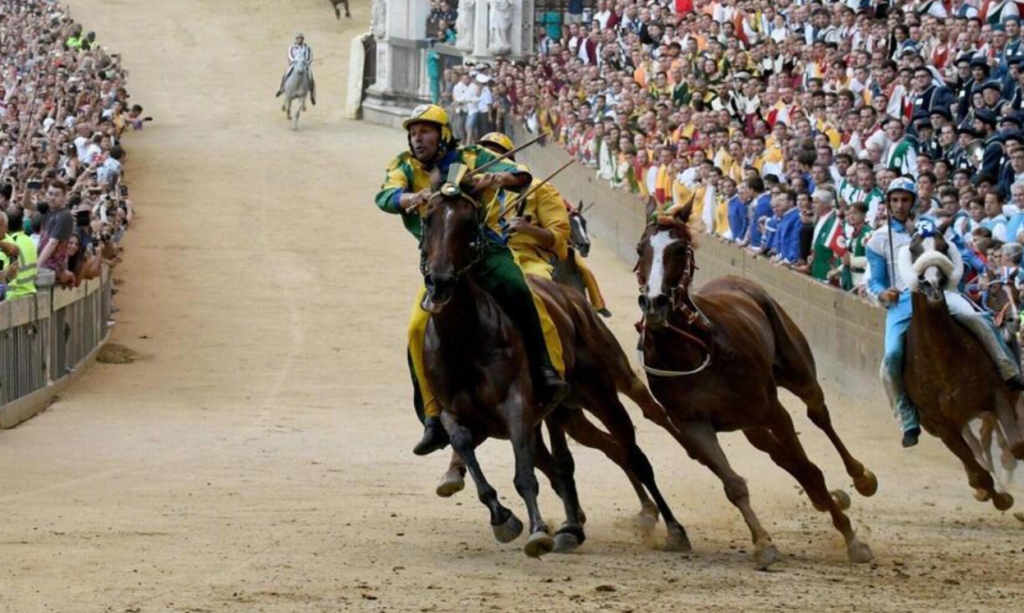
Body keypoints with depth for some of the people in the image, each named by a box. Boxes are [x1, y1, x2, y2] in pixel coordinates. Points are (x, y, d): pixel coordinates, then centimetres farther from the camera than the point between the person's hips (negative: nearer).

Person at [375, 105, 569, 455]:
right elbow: (386, 197, -10)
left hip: (486, 248, -2)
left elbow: (521, 177, -3)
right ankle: (434, 420, -7)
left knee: (518, 293, -31)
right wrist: (413, 198, -33)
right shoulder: (405, 167, 11)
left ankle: (547, 375, -30)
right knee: (419, 329, -15)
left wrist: (499, 177, -27)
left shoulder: (471, 159, 7)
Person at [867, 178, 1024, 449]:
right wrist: (883, 294, -10)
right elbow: (874, 281, 13)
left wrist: (949, 282, -6)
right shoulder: (879, 240, 13)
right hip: (901, 301, 0)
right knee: (892, 358, -22)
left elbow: (956, 260, 13)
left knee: (976, 319, -30)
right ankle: (909, 423, -12)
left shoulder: (930, 226, 16)